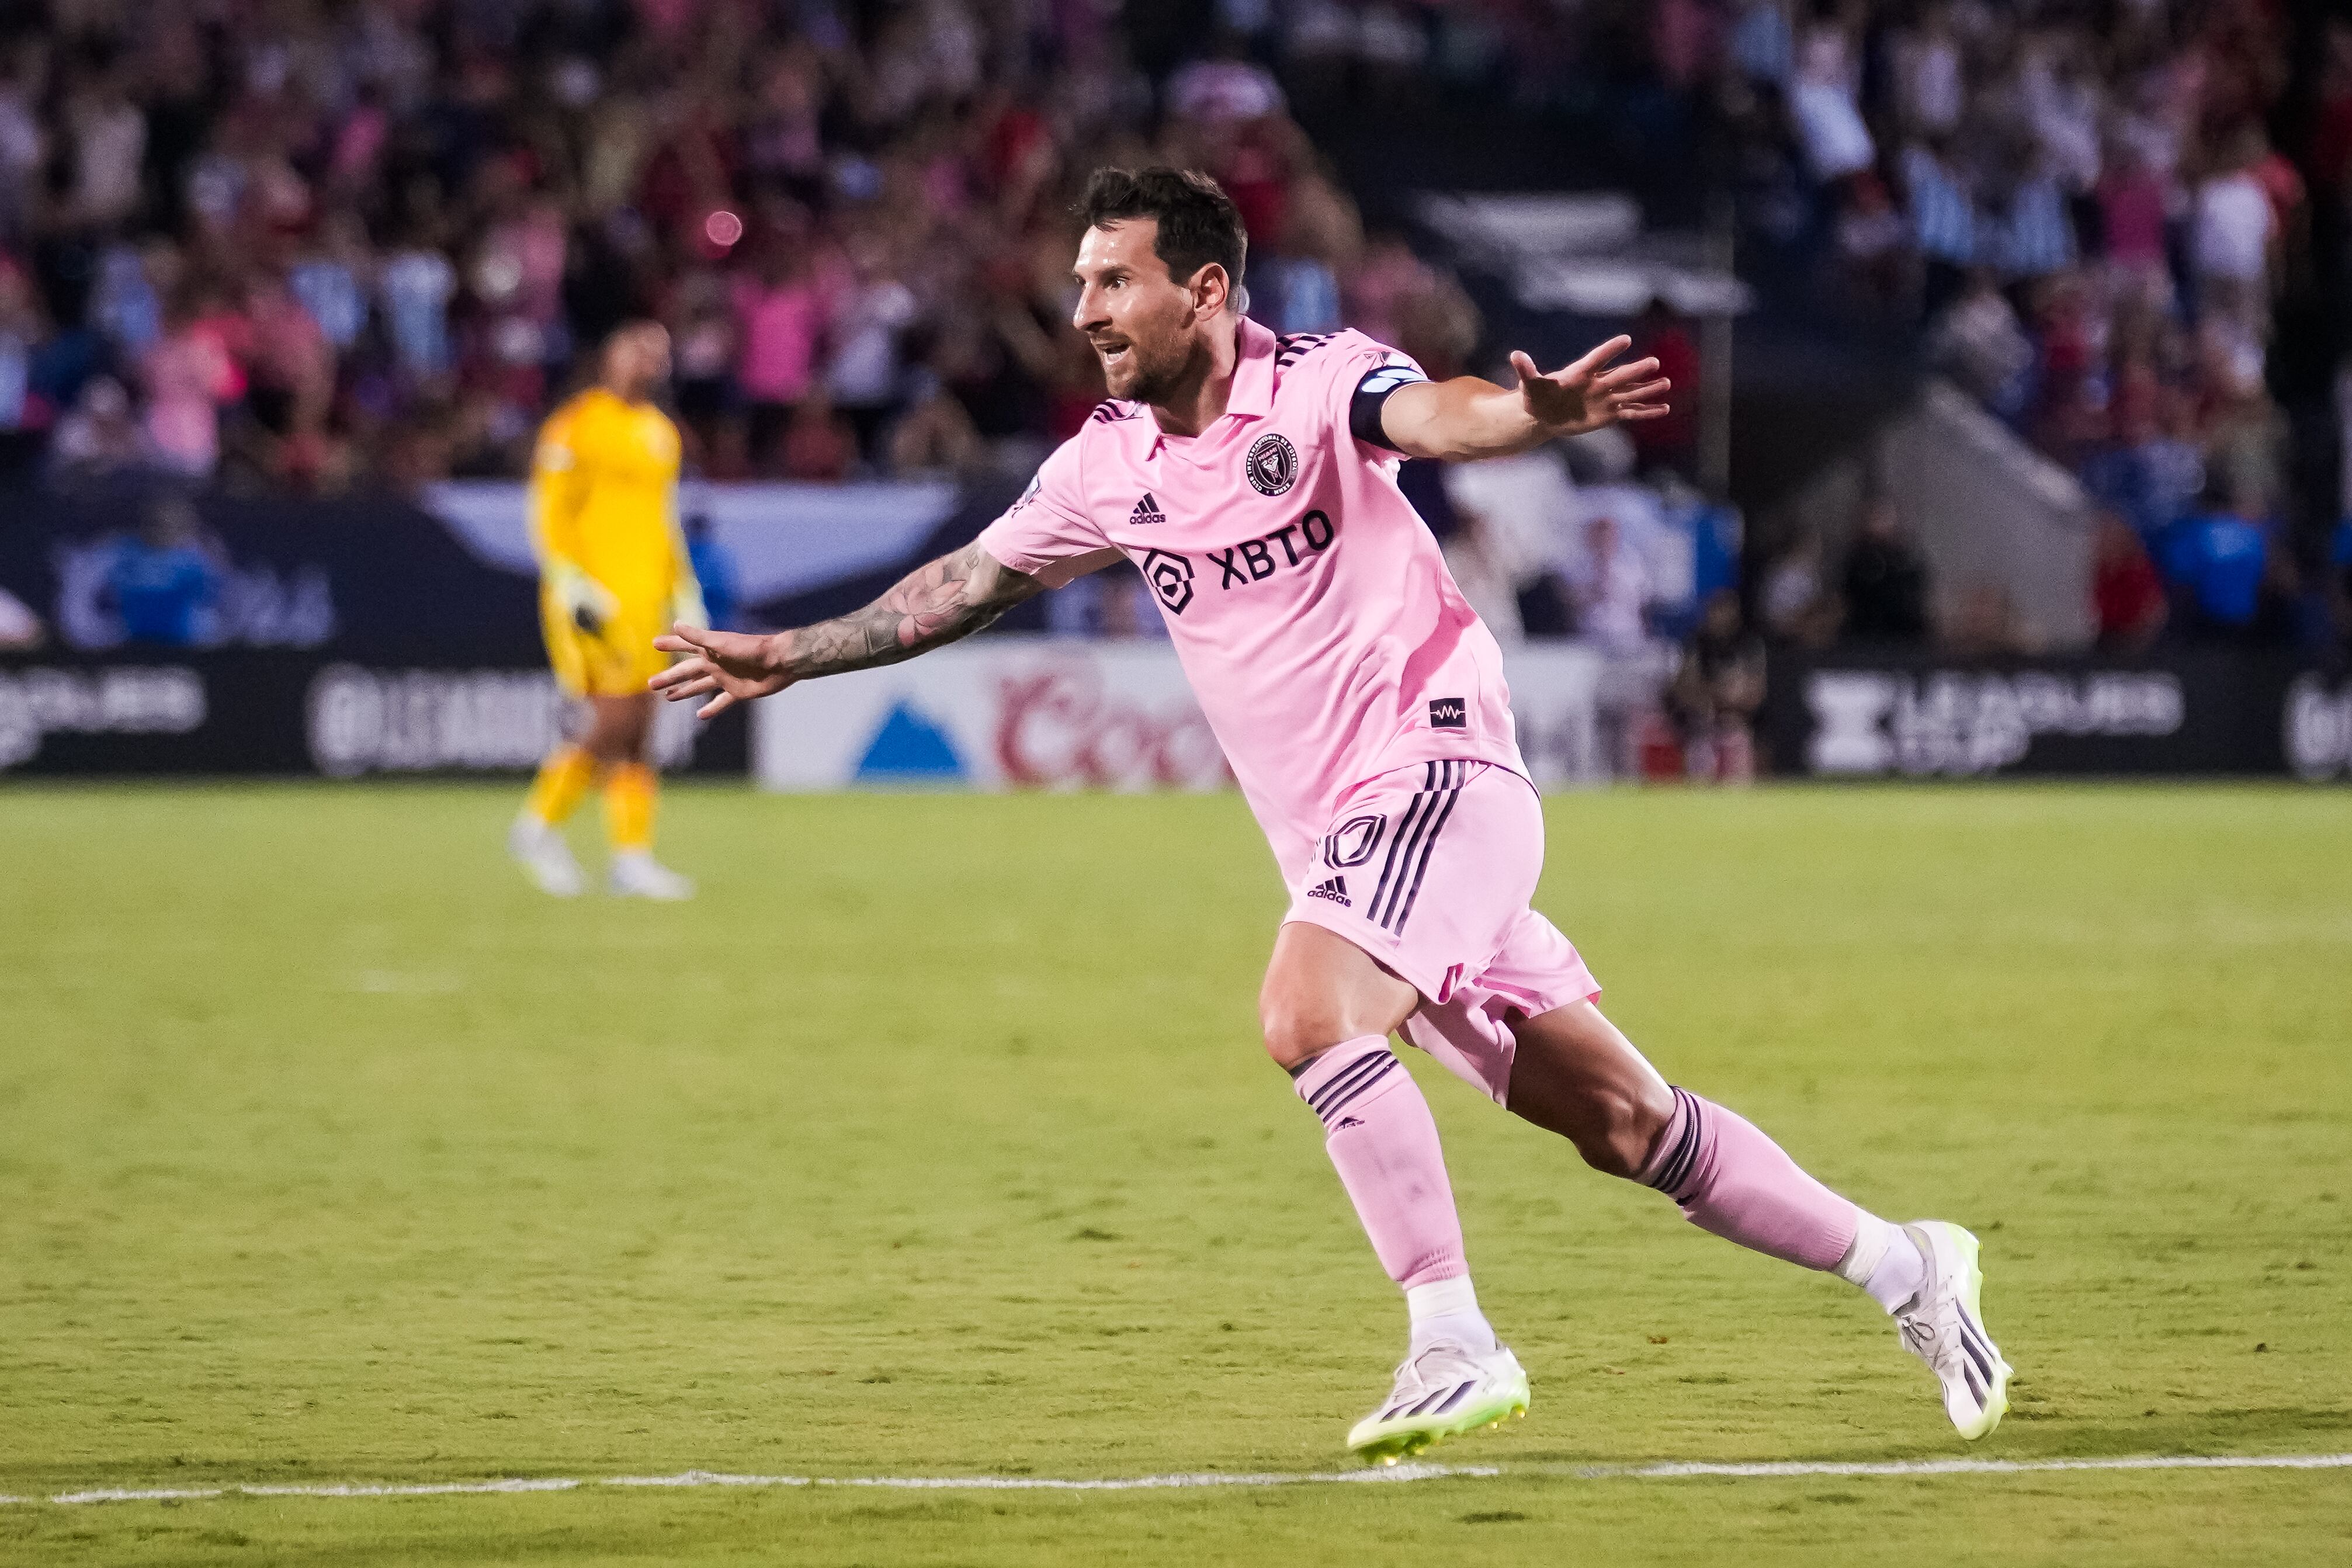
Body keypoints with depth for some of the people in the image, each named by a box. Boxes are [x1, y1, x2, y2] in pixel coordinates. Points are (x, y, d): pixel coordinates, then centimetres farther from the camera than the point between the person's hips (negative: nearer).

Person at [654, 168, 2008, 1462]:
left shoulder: (1317, 381, -11)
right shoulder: (1109, 467, 9)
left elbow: (1438, 414, -32)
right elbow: (973, 581, 23)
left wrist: (1532, 412, -55)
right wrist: (790, 657, 27)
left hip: (1436, 765, -7)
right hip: (1336, 833, 7)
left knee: (1310, 1015, -29)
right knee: (1621, 1123, 5)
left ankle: (1456, 1348, -23)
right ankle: (1900, 1266, 18)